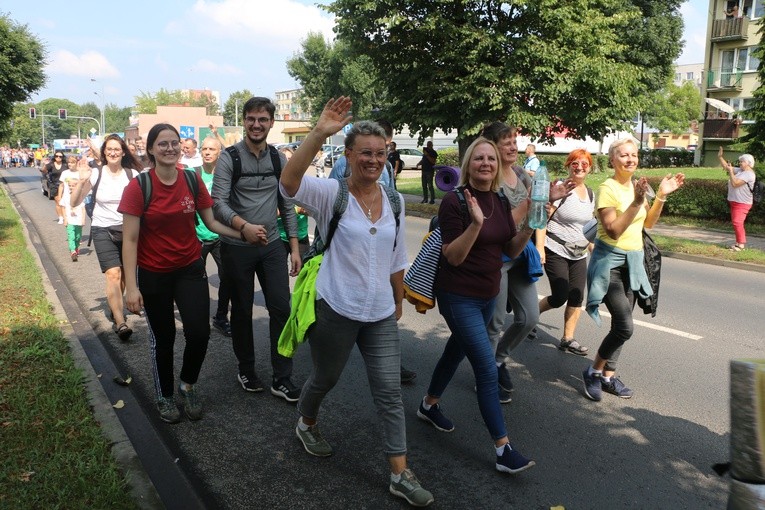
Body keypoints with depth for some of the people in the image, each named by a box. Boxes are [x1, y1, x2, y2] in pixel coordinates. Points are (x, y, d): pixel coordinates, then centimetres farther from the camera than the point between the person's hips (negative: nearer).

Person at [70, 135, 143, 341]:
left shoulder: (132, 175, -3)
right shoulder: (95, 174, -5)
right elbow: (74, 203, -6)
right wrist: (81, 181, -19)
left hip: (127, 229, 2)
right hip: (103, 230, -2)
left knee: (123, 275, 13)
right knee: (113, 274, -16)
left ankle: (115, 308, 39)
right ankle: (120, 323, -20)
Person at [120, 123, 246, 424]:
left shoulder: (193, 181, -5)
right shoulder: (138, 187, -14)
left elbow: (211, 222, 2)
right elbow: (130, 240, -13)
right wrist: (131, 286, -18)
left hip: (190, 269, 2)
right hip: (153, 275, -2)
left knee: (199, 333, -6)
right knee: (162, 338, 12)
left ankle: (187, 385, 25)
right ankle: (164, 396, 37)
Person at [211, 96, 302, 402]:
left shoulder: (279, 159, 6)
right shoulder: (229, 157, -8)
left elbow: (287, 205, 9)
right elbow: (218, 203, -17)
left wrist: (295, 247, 4)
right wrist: (244, 226, -36)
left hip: (272, 245, 3)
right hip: (237, 247, -3)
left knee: (281, 308, 0)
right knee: (242, 310, 10)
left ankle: (282, 379, 11)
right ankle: (246, 370, 30)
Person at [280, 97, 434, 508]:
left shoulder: (394, 202, 4)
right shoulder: (331, 194, -11)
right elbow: (289, 182, -32)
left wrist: (399, 300, 18)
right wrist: (318, 133, -41)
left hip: (381, 314, 4)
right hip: (336, 310, -4)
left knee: (390, 391, 5)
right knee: (325, 378, 18)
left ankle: (400, 474, 17)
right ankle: (306, 424, 50)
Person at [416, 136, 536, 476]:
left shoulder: (501, 202, 3)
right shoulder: (454, 201, -17)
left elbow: (512, 251, 4)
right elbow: (453, 256, -21)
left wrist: (531, 226, -12)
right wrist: (476, 223, -33)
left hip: (488, 295, 7)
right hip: (459, 297, -7)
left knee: (457, 351, 22)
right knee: (487, 370, -7)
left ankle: (429, 405, 45)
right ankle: (503, 449, 3)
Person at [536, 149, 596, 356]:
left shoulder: (590, 194, 10)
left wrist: (593, 250, 17)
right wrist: (539, 247, -21)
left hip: (579, 254, 7)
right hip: (556, 251, -6)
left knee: (577, 298, 5)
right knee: (560, 297, -5)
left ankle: (568, 339, 16)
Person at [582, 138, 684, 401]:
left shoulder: (636, 185, 7)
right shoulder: (607, 188, -14)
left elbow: (648, 223, 15)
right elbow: (613, 230, -22)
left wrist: (661, 196, 3)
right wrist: (636, 202, -27)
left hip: (633, 261, 7)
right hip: (610, 261, -7)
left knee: (621, 324, 7)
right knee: (625, 326, -15)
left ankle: (608, 375, 21)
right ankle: (593, 372, 6)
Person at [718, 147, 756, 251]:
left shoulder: (749, 174, -17)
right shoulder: (740, 170, 11)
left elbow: (735, 183, -25)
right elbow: (726, 167, 19)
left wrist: (730, 171, -19)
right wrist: (720, 157, 11)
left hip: (742, 203, -10)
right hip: (735, 202, 10)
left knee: (737, 223, -14)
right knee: (735, 223, 14)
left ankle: (741, 244, -10)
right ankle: (739, 242, 22)